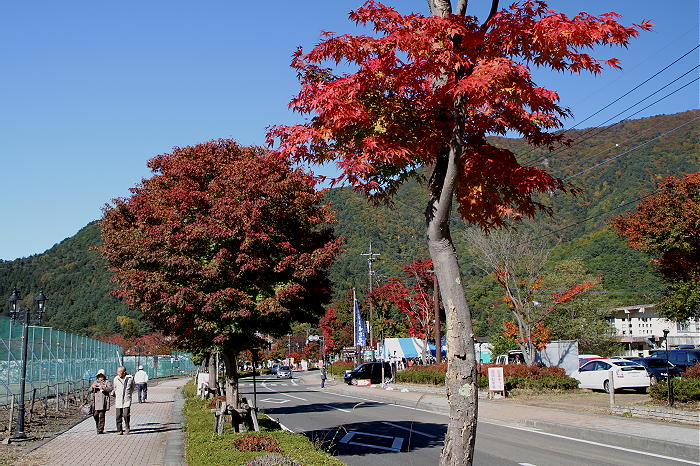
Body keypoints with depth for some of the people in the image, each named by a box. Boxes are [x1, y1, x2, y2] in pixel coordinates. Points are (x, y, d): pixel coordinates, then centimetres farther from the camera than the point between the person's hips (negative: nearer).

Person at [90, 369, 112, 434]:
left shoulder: (106, 382, 8)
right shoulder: (95, 382, 19)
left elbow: (110, 389, -6)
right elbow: (90, 390, 15)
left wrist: (103, 388, -22)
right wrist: (93, 387, -7)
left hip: (103, 401, -3)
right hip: (96, 401, 3)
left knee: (101, 415, -6)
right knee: (95, 415, 0)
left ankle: (101, 430, -3)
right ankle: (97, 426, 26)